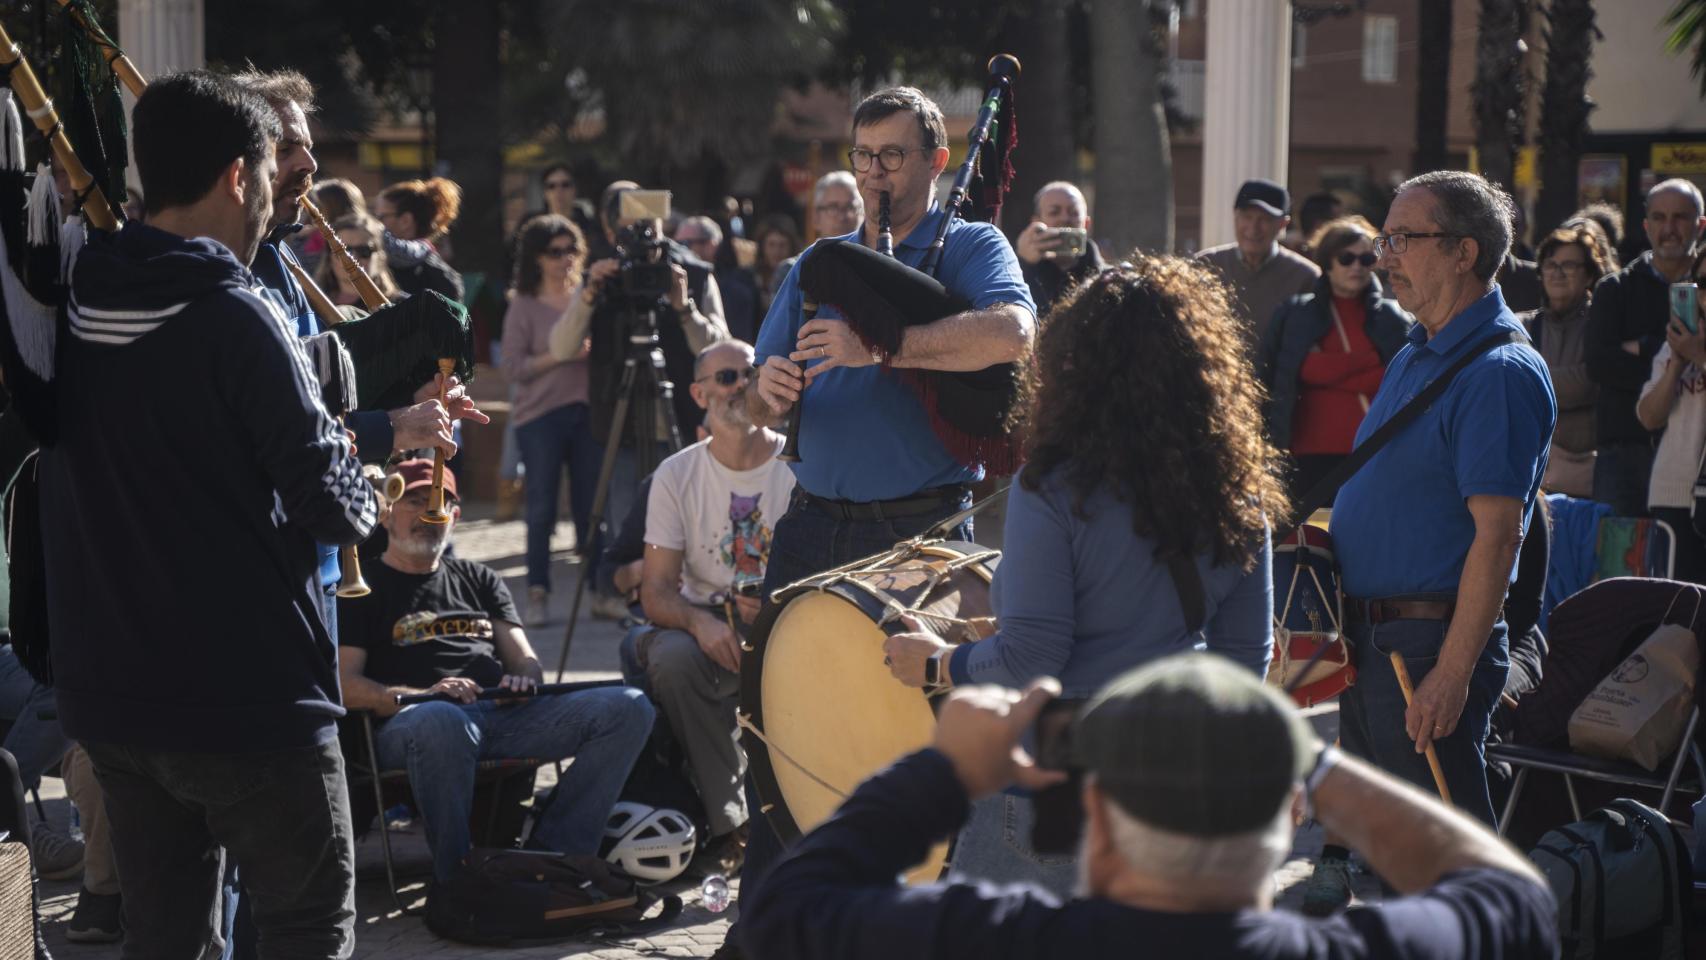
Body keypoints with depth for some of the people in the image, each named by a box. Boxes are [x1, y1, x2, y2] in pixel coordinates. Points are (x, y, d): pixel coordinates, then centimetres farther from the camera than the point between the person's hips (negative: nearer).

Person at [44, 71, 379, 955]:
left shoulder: (76, 308, 5)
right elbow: (333, 506, -15)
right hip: (248, 698, -7)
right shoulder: (233, 318, -17)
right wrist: (365, 492, 9)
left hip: (109, 694, 7)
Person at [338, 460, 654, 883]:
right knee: (441, 722, -44)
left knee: (629, 708, -17)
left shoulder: (478, 579, 31)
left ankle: (554, 853, -22)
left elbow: (527, 663, 23)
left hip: (506, 713, 5)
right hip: (413, 719, -5)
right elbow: (344, 684, 2)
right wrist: (419, 695, -16)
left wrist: (524, 680, -3)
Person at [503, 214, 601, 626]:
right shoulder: (523, 305, 0)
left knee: (591, 505, 3)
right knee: (542, 507, -2)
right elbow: (513, 367, -7)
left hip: (587, 410, 3)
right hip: (540, 416, -3)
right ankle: (538, 594, 4)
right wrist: (562, 355, -16)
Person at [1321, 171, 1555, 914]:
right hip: (1370, 641, 10)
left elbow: (1497, 535, -21)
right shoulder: (1412, 357, 14)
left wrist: (1452, 673, -23)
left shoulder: (1500, 372, -16)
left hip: (1432, 647, -10)